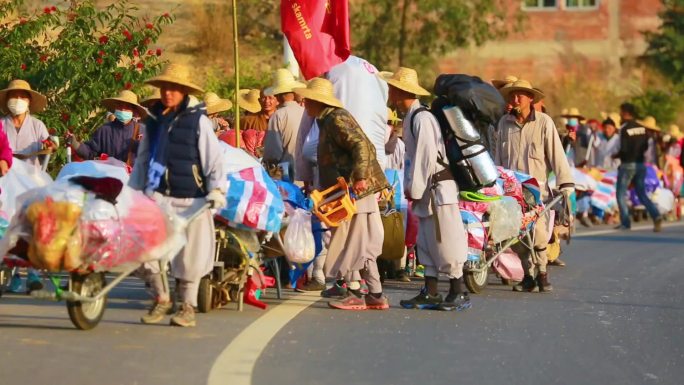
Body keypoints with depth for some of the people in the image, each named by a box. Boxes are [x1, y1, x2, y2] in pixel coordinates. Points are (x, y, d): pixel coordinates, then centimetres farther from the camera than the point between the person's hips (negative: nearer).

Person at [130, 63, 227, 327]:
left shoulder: (198, 121, -2)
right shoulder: (154, 121, 11)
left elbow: (213, 159, -2)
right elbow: (142, 160, 20)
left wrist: (217, 189, -12)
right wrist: (133, 192, 19)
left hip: (191, 199, -3)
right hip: (158, 196, 3)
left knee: (189, 255, 3)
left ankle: (187, 307, 18)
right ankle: (161, 299, 11)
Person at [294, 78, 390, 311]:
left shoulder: (336, 119, -13)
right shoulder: (327, 121, 19)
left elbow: (361, 145, -24)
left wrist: (360, 177, -29)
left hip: (355, 191, -10)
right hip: (347, 193, 10)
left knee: (349, 244, -5)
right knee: (363, 246, 10)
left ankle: (356, 296, 0)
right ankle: (375, 296, 12)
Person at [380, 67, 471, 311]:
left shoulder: (422, 118, -17)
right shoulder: (409, 118, 14)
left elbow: (427, 157, -20)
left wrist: (415, 189, -15)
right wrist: (410, 187, 10)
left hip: (438, 187, -10)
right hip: (425, 190, 10)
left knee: (445, 241, -5)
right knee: (425, 243, 11)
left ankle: (458, 293, 1)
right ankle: (430, 292, 14)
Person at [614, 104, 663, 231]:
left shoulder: (624, 129, -13)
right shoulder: (642, 128, 6)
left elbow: (623, 149, -19)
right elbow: (646, 146, 10)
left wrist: (616, 156, -1)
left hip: (627, 164, -6)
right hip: (640, 164, 6)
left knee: (621, 193, 6)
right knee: (641, 193, 11)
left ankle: (625, 223, 2)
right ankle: (656, 215, -9)